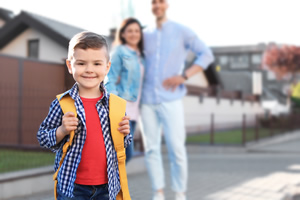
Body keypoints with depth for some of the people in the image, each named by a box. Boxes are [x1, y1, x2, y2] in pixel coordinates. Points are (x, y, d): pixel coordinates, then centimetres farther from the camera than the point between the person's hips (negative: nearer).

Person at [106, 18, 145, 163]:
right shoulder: (119, 51, -2)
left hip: (133, 109, 7)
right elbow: (110, 80, -8)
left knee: (126, 153, 8)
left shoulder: (141, 56, 17)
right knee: (127, 152, -15)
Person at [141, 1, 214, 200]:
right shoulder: (145, 35, 12)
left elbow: (207, 55, 0)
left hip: (171, 99, -3)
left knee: (176, 148, -5)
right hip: (148, 100, 4)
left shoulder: (182, 31, 1)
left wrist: (184, 76, -12)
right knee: (151, 148, 3)